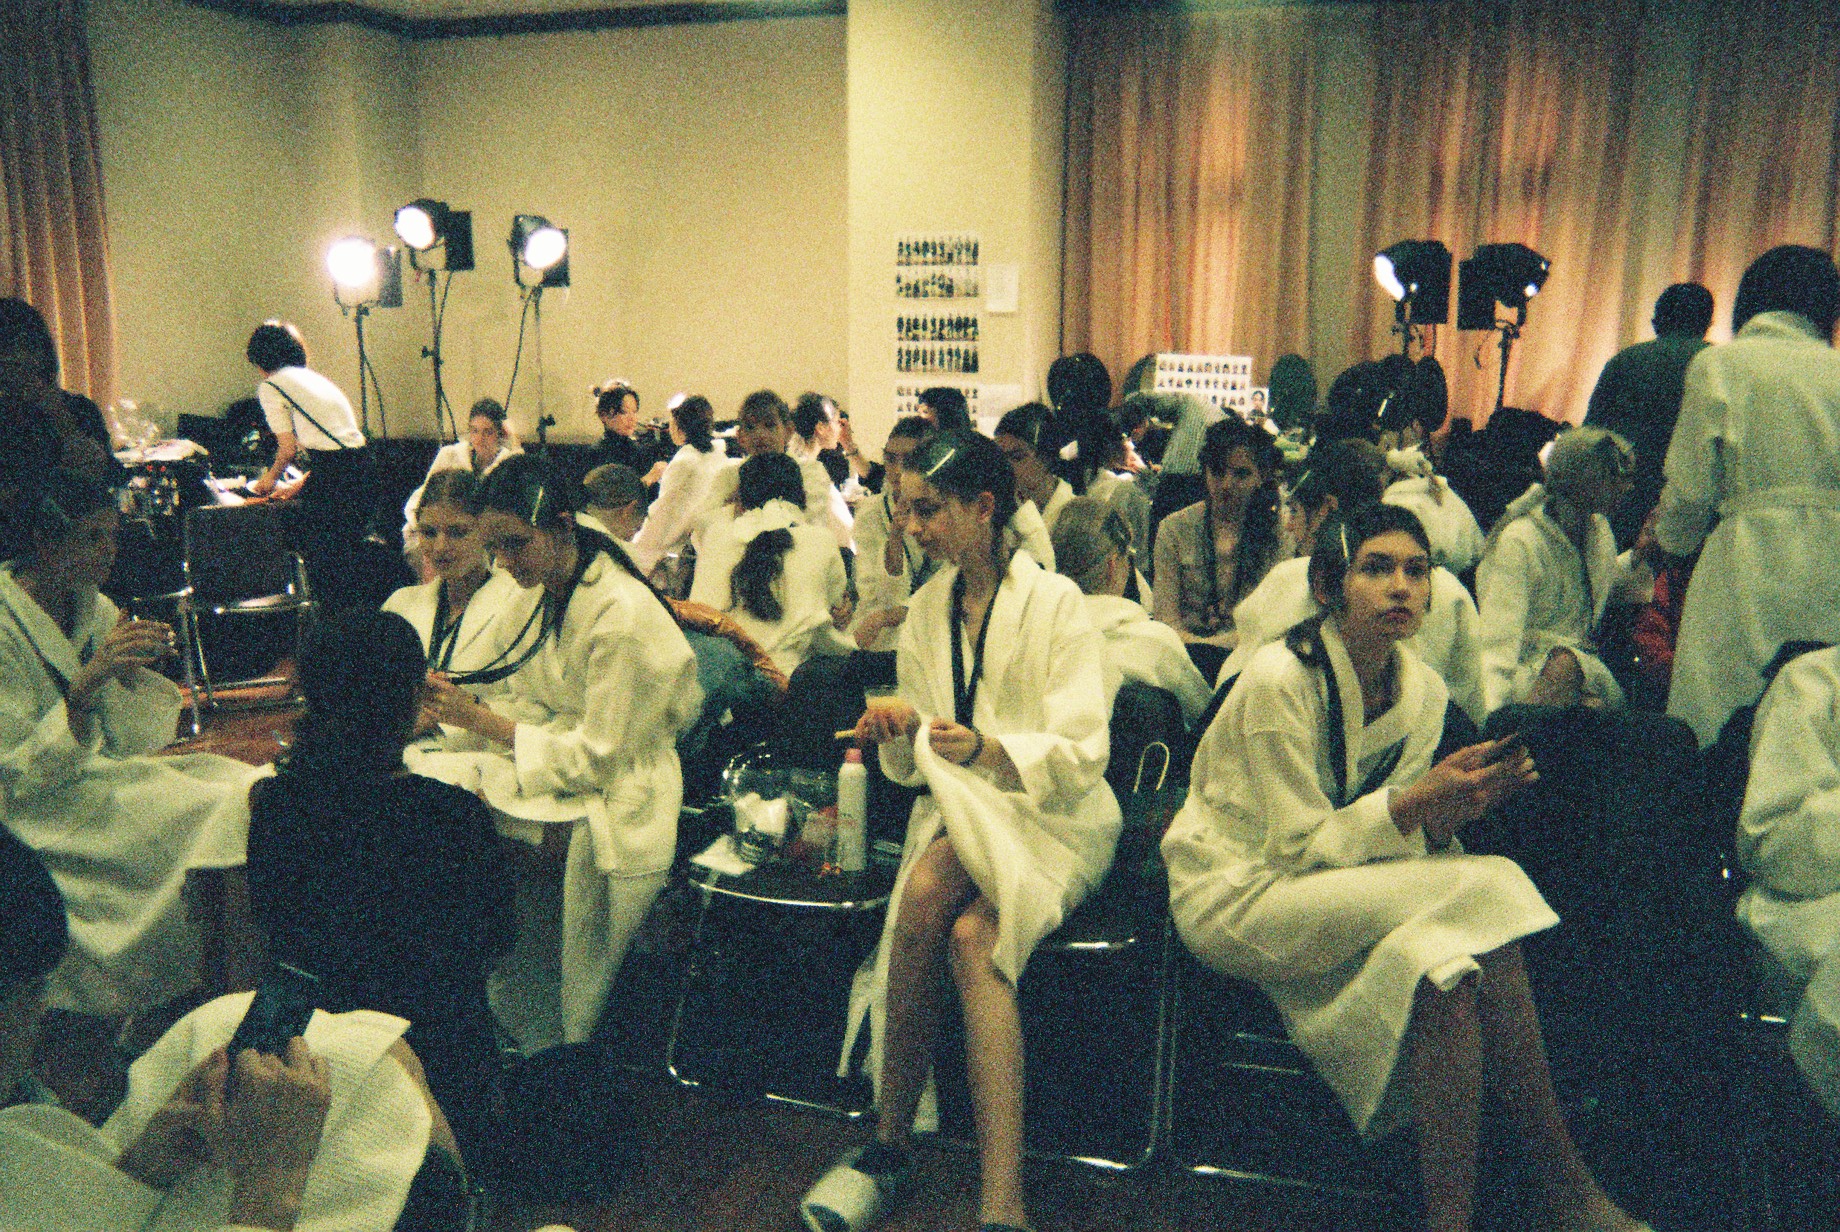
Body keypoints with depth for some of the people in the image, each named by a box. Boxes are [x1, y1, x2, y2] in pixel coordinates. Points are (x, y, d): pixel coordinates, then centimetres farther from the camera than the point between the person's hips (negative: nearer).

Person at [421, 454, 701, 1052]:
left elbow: (597, 758, -18)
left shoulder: (622, 613, -20)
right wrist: (457, 706, -7)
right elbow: (530, 707, 12)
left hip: (614, 806, -8)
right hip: (550, 774, 9)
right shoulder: (539, 593, 7)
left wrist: (481, 720, -18)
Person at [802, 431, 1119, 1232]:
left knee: (930, 886, -34)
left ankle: (892, 1141, -28)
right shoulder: (927, 608, 12)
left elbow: (1080, 754, -11)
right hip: (960, 811, 4)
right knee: (971, 939, -30)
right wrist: (901, 729, -8)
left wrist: (986, 747, -27)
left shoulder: (1055, 602, -6)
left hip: (1055, 819, -4)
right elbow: (917, 762, 15)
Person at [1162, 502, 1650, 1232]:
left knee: (1444, 959, -27)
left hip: (1345, 890, 7)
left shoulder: (1422, 690, 1)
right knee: (1483, 889, -24)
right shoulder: (1279, 681, -20)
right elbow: (1300, 850, -17)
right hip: (1234, 895, -6)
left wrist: (1451, 808, -16)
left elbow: (1395, 835, 5)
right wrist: (1416, 802, -28)